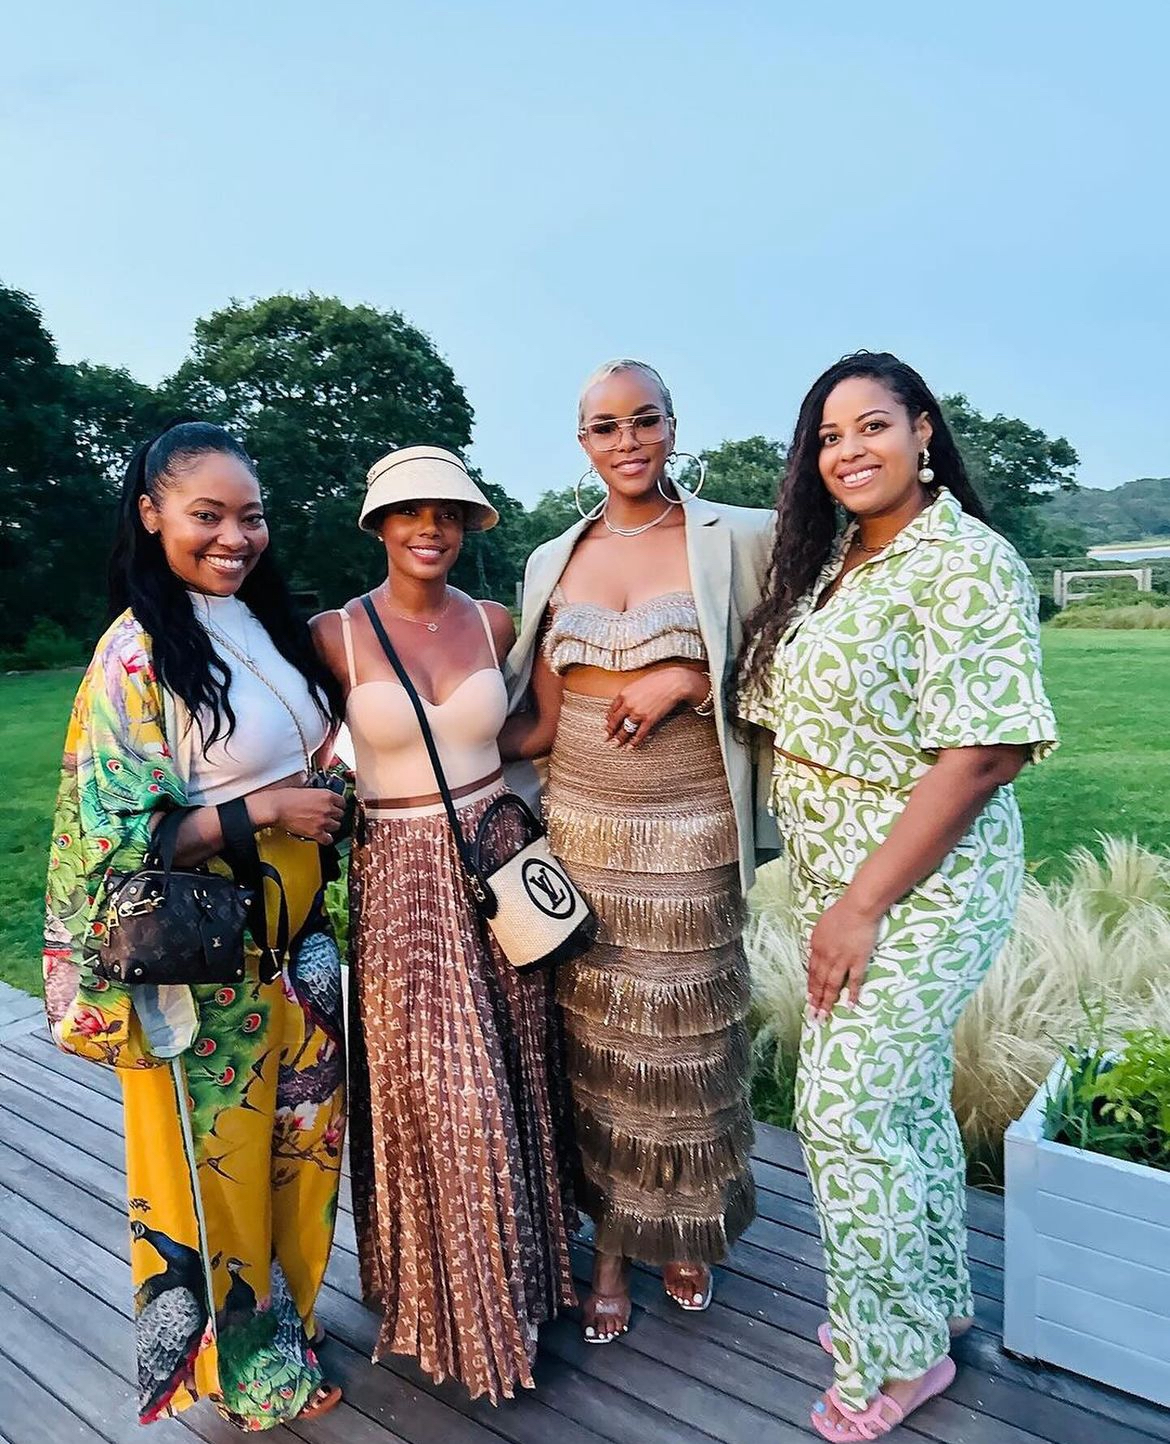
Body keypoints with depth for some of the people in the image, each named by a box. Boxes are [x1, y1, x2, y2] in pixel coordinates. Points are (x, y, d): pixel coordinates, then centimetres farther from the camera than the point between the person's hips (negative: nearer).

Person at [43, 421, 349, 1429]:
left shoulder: (269, 626, 5)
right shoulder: (137, 653, -16)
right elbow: (117, 835, -19)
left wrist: (331, 804, 2)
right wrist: (262, 812, -20)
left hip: (299, 933, 7)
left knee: (303, 1137, 21)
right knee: (220, 1156, 12)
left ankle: (287, 1327, 46)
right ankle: (240, 1365, 39)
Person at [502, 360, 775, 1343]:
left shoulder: (735, 539, -3)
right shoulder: (554, 561, 7)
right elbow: (538, 722, 6)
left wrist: (688, 680, -16)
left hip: (691, 833, -2)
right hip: (583, 830, 3)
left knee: (686, 1041, 10)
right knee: (596, 1043, 11)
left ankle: (688, 1234, 38)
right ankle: (612, 1247, 34)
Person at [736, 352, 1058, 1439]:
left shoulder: (964, 563, -17)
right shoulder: (830, 563, 9)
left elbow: (978, 755, -22)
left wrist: (863, 903, -21)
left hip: (922, 884, -8)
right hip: (838, 880, 8)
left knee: (844, 1112, -1)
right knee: (905, 1095, 20)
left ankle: (900, 1351, 23)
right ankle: (935, 1293, 42)